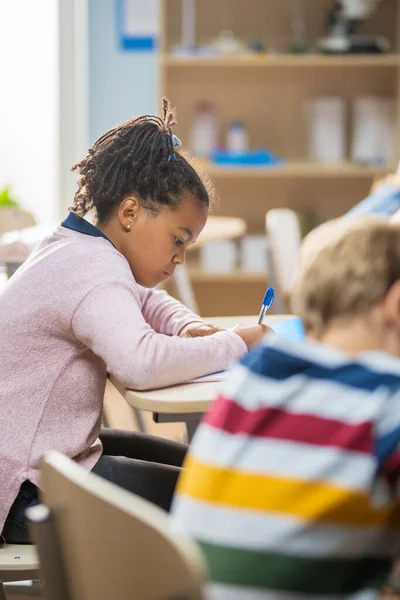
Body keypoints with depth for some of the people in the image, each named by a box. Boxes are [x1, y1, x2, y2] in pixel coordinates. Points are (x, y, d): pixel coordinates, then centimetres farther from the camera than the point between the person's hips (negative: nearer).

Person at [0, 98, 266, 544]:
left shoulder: (78, 250, 10)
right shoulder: (95, 271, -22)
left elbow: (147, 302, 29)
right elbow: (141, 363, -41)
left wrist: (188, 327, 5)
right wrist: (235, 344, -26)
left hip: (40, 455, 11)